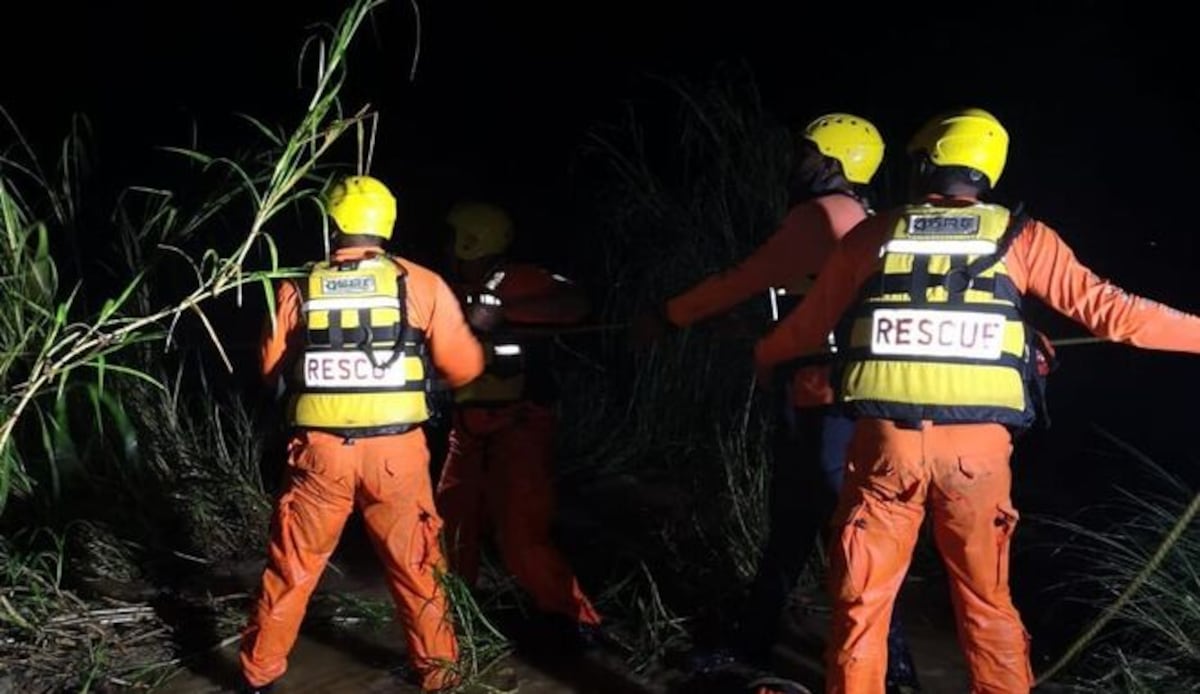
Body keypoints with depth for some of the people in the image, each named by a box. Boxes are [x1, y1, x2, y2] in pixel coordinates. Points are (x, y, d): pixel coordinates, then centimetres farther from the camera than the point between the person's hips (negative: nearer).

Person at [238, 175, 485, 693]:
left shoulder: (299, 290, 2)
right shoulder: (421, 284, -2)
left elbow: (270, 369, 13)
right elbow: (463, 368, -1)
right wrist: (482, 340, 21)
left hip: (321, 452, 1)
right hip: (396, 451, -1)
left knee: (292, 569, 15)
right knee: (414, 568, 15)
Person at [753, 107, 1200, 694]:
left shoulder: (871, 236, 7)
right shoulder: (1020, 237, 5)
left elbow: (808, 326, 16)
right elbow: (1106, 309, 1)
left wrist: (761, 356, 36)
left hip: (888, 442, 0)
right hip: (977, 446, 1)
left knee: (863, 599, 11)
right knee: (986, 601, 17)